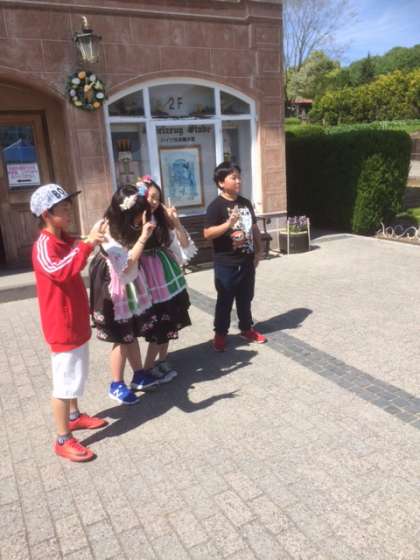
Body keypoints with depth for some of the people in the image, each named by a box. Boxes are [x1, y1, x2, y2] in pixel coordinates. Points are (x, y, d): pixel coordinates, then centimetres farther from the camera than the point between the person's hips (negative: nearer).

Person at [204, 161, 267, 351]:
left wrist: (258, 251, 11)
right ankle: (220, 334, 21)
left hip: (247, 261, 6)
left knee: (245, 298, 18)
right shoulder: (216, 206, -13)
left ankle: (247, 329, 34)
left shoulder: (245, 203, 8)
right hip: (226, 264, -6)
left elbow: (254, 228, 15)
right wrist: (228, 224, -30)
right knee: (225, 300, 6)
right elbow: (207, 233, -19)